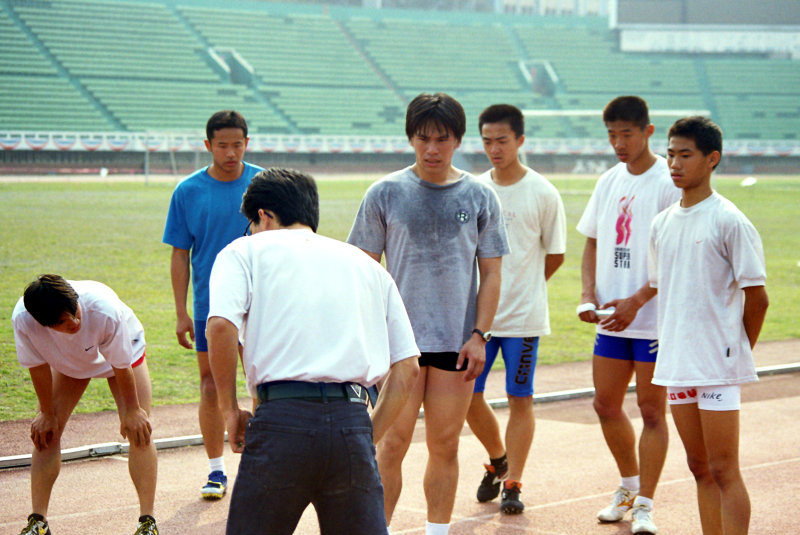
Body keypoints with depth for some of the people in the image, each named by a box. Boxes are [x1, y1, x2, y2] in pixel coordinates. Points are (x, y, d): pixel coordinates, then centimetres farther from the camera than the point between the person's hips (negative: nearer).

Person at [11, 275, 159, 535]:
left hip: (124, 348, -2)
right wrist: (47, 413, -8)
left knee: (138, 431, -13)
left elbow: (122, 365, -27)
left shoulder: (106, 311, -44)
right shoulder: (23, 319, -38)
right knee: (45, 431, -7)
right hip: (67, 361, 2)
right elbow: (38, 366, -19)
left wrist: (132, 410, -14)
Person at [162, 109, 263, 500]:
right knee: (211, 385, 3)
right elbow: (180, 255, 3)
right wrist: (181, 313, 0)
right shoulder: (188, 192, -1)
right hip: (209, 305, 0)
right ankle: (216, 471, 14)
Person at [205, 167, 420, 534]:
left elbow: (221, 325, -8)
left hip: (283, 419, -3)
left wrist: (230, 409, 2)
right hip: (353, 420, 3)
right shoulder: (368, 266, 24)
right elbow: (407, 366, 17)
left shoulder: (246, 251, 12)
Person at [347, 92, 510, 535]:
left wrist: (479, 335, -1)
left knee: (445, 446, 7)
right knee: (393, 442, -4)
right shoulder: (385, 194, 1)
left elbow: (490, 274, 7)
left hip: (457, 341, 1)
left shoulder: (480, 197, 5)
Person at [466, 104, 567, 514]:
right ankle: (497, 460, 27)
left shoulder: (543, 194, -4)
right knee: (467, 395, 3)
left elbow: (555, 255, 4)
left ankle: (513, 483, 9)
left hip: (524, 315, -3)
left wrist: (521, 287, 7)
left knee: (520, 399, 1)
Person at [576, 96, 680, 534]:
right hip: (612, 317, 6)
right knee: (606, 405, 10)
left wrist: (635, 301, -19)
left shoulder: (669, 184, -9)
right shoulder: (608, 183, 11)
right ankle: (630, 486, 30)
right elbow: (592, 243, 17)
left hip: (655, 318, -6)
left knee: (651, 409, 0)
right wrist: (588, 296, 2)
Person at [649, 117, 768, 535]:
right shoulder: (662, 224, 10)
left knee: (724, 471, -5)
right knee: (700, 468, 12)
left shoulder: (730, 222, -10)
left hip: (718, 366, -7)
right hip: (676, 364, 7)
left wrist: (737, 350, 2)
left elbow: (757, 298, -7)